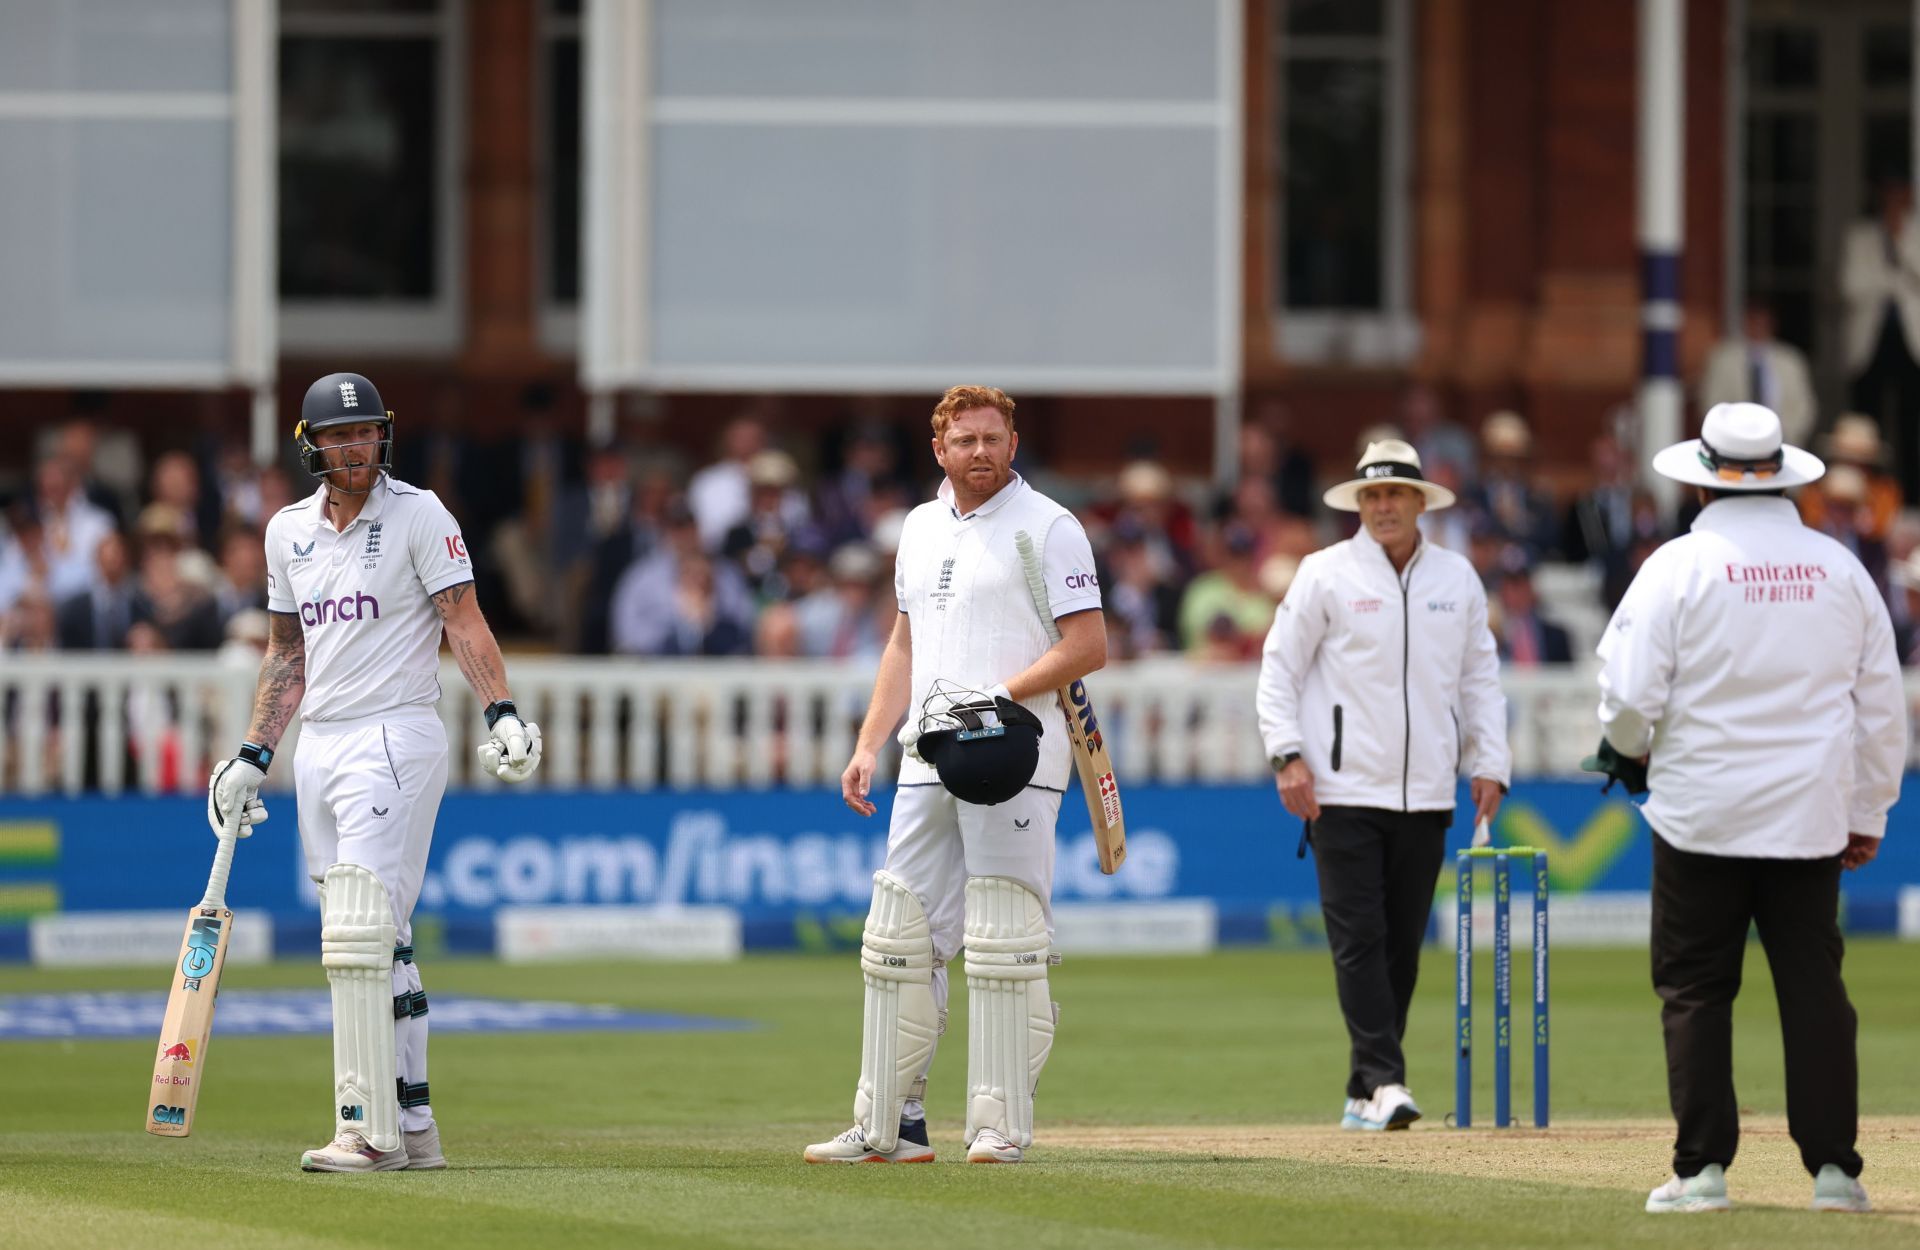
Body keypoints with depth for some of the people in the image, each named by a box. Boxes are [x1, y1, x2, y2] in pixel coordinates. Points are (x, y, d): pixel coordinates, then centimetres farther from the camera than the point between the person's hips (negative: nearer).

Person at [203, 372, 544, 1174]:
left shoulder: (418, 515, -4)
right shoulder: (288, 530, 13)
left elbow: (463, 623, -11)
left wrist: (501, 712, -25)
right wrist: (252, 756, 15)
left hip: (394, 739, -7)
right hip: (318, 748, 7)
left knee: (359, 937, -15)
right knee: (382, 946, 9)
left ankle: (368, 1130, -17)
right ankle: (413, 1126, 13)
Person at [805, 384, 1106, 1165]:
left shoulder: (1048, 527, -3)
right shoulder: (921, 528, 18)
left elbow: (1088, 647, -9)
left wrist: (1002, 696, -19)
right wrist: (869, 745, 15)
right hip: (928, 762, 7)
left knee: (1003, 943, -8)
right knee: (899, 938, 6)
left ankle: (1001, 1125, -5)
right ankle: (887, 1125, 10)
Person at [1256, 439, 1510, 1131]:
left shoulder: (1458, 579, 11)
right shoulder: (1324, 575, 1)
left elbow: (1480, 678, 16)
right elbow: (1280, 667, 1)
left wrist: (1490, 763, 8)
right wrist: (1288, 755, -9)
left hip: (1426, 791, 4)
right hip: (1344, 789, -4)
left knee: (1403, 944, 4)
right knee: (1358, 938, -11)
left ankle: (1364, 1097, 9)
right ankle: (1384, 1080, -15)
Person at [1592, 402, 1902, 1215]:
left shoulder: (1679, 566, -7)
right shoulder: (1840, 569, 5)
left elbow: (1628, 694, -10)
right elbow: (1882, 704, 9)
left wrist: (1635, 747, 13)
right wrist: (1868, 814, 18)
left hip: (1703, 812, -3)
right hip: (1810, 815, 3)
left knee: (1695, 990, 3)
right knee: (1814, 987, 6)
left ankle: (1703, 1168, 0)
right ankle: (1833, 1169, 3)